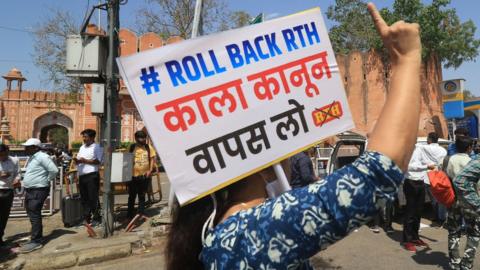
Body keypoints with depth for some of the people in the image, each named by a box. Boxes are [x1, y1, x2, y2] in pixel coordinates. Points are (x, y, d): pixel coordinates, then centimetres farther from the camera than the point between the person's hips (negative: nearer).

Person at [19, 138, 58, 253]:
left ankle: (36, 241, -4)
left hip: (38, 190, -10)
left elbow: (54, 170, -23)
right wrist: (25, 182, 15)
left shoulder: (42, 157, -16)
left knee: (34, 215, -9)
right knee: (31, 214, 16)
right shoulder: (31, 158, 15)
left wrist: (47, 180, -11)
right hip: (29, 190, 10)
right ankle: (37, 235, 28)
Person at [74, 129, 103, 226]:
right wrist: (77, 160, -1)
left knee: (93, 198, -5)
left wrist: (84, 160, -17)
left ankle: (96, 218, 3)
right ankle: (86, 218, 20)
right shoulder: (82, 147, 20)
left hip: (92, 175, -8)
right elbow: (79, 159, 22)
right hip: (82, 176, 8)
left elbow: (98, 161, -14)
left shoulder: (97, 147, -4)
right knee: (84, 198, 11)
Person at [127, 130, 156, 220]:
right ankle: (130, 214, 19)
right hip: (133, 175, -1)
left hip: (144, 175, 2)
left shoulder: (149, 147, 1)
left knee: (142, 195, 13)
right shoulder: (132, 147, -3)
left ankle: (141, 213, 25)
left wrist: (150, 170, -6)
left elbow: (152, 159, 4)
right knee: (132, 196, 7)